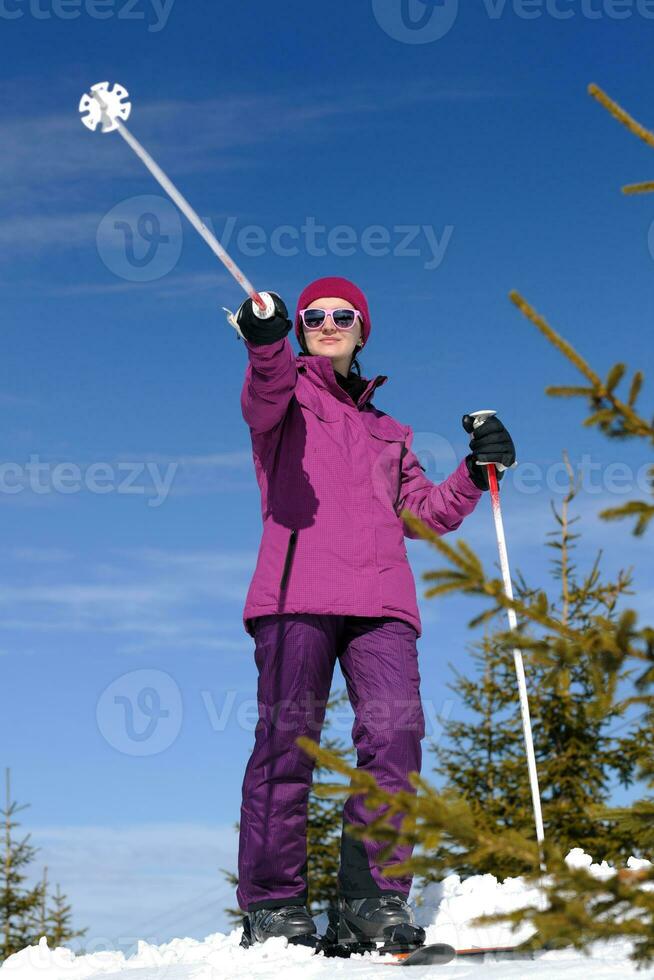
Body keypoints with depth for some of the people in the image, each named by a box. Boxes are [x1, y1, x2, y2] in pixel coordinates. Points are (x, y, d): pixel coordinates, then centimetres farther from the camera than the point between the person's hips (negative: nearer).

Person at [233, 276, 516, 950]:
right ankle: (273, 906, -5)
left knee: (395, 731, -14)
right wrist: (265, 343, -30)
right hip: (298, 590, -3)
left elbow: (423, 513, 27)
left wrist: (475, 472, 11)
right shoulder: (289, 395, 18)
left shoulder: (385, 430, 33)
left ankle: (372, 898, -8)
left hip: (381, 600, 4)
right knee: (287, 735, -11)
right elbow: (264, 396, -8)